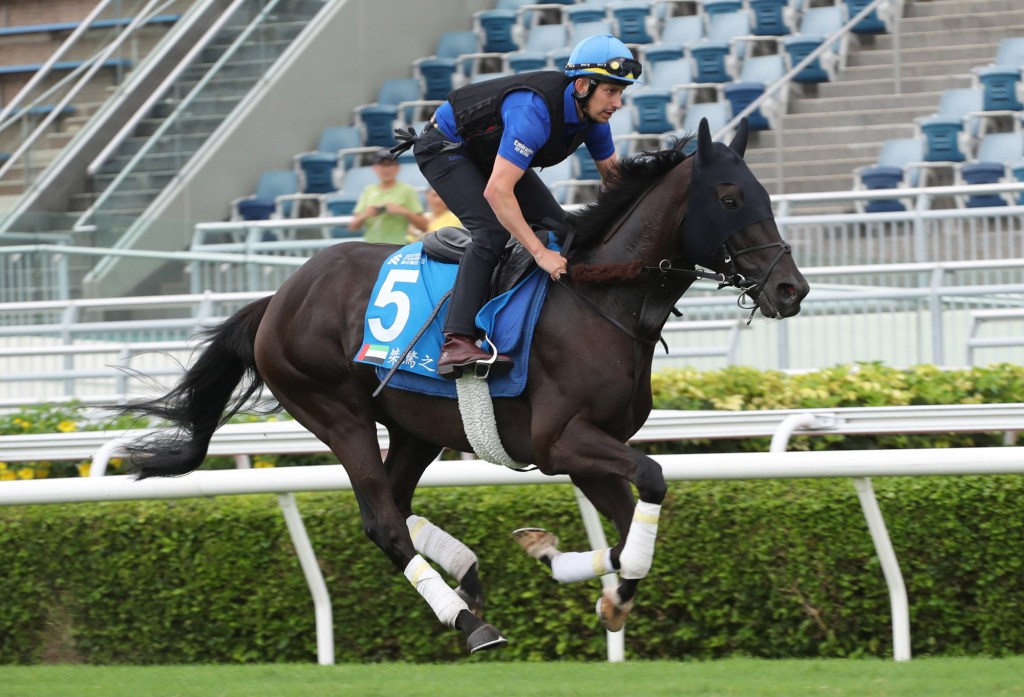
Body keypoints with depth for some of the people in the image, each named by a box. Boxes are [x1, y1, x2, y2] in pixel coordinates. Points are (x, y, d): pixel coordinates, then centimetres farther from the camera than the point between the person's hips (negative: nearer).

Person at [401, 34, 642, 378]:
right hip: (446, 149, -9)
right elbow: (497, 190, -45)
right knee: (492, 230, -29)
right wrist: (540, 254, -45)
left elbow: (612, 173, 4)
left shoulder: (592, 112, -13)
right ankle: (456, 343, -37)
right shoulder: (535, 112, -40)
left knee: (560, 229, 1)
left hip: (491, 152, 9)